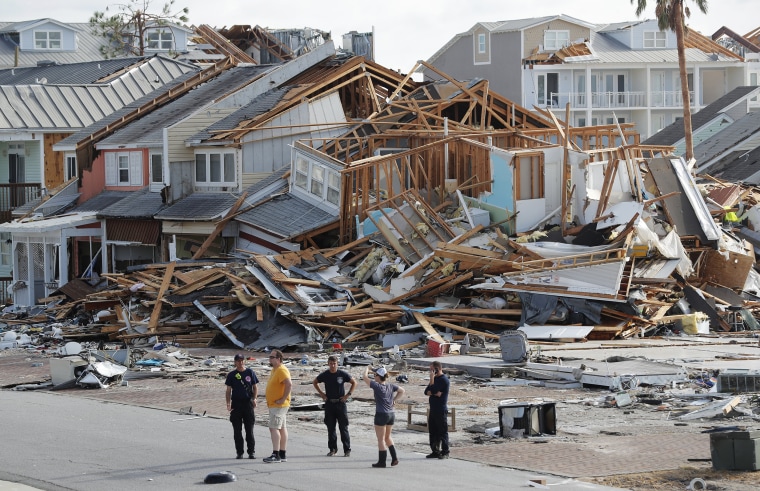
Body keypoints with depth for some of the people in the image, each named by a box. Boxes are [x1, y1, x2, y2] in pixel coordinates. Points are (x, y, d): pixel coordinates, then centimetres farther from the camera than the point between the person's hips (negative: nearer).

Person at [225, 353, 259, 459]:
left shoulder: (250, 372, 7)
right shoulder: (231, 375, 7)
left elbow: (255, 387, 10)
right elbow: (228, 390, 8)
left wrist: (254, 398, -7)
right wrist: (228, 403, -5)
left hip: (248, 403, -1)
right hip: (236, 404, 1)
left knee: (249, 429, 0)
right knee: (237, 430, 2)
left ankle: (251, 451, 6)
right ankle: (239, 452, 8)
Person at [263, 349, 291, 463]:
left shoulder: (281, 370, -17)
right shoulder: (274, 369, 16)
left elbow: (289, 384, -30)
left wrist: (283, 399, -25)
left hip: (278, 405, -11)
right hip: (273, 405, 11)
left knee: (274, 428, -15)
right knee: (282, 428, 11)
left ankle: (276, 455, -19)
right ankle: (282, 455, 15)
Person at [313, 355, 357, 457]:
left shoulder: (343, 374, -5)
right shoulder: (324, 375, 1)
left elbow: (354, 383, 7)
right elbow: (315, 382, 18)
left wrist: (348, 395, -2)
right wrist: (321, 394, 8)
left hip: (340, 403, -2)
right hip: (329, 404, 2)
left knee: (343, 427, -2)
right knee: (330, 428, 6)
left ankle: (347, 450, 2)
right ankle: (332, 449, 15)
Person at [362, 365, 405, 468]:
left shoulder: (377, 386, -15)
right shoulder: (391, 386, 2)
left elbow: (365, 377, -9)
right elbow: (401, 391, 14)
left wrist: (366, 369, 9)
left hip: (381, 415, -7)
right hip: (391, 414, 7)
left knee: (381, 439, 4)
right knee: (387, 437, 21)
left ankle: (382, 461, 8)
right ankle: (394, 458, 14)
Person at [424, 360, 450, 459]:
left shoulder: (443, 380, -12)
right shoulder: (436, 379, 16)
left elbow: (432, 390, -18)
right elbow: (427, 392, 9)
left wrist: (432, 378, -12)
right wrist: (435, 393, -10)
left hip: (441, 410, -9)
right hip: (433, 409, 9)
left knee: (442, 431, -5)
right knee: (433, 431, 11)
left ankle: (445, 452, -1)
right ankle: (435, 451, 17)